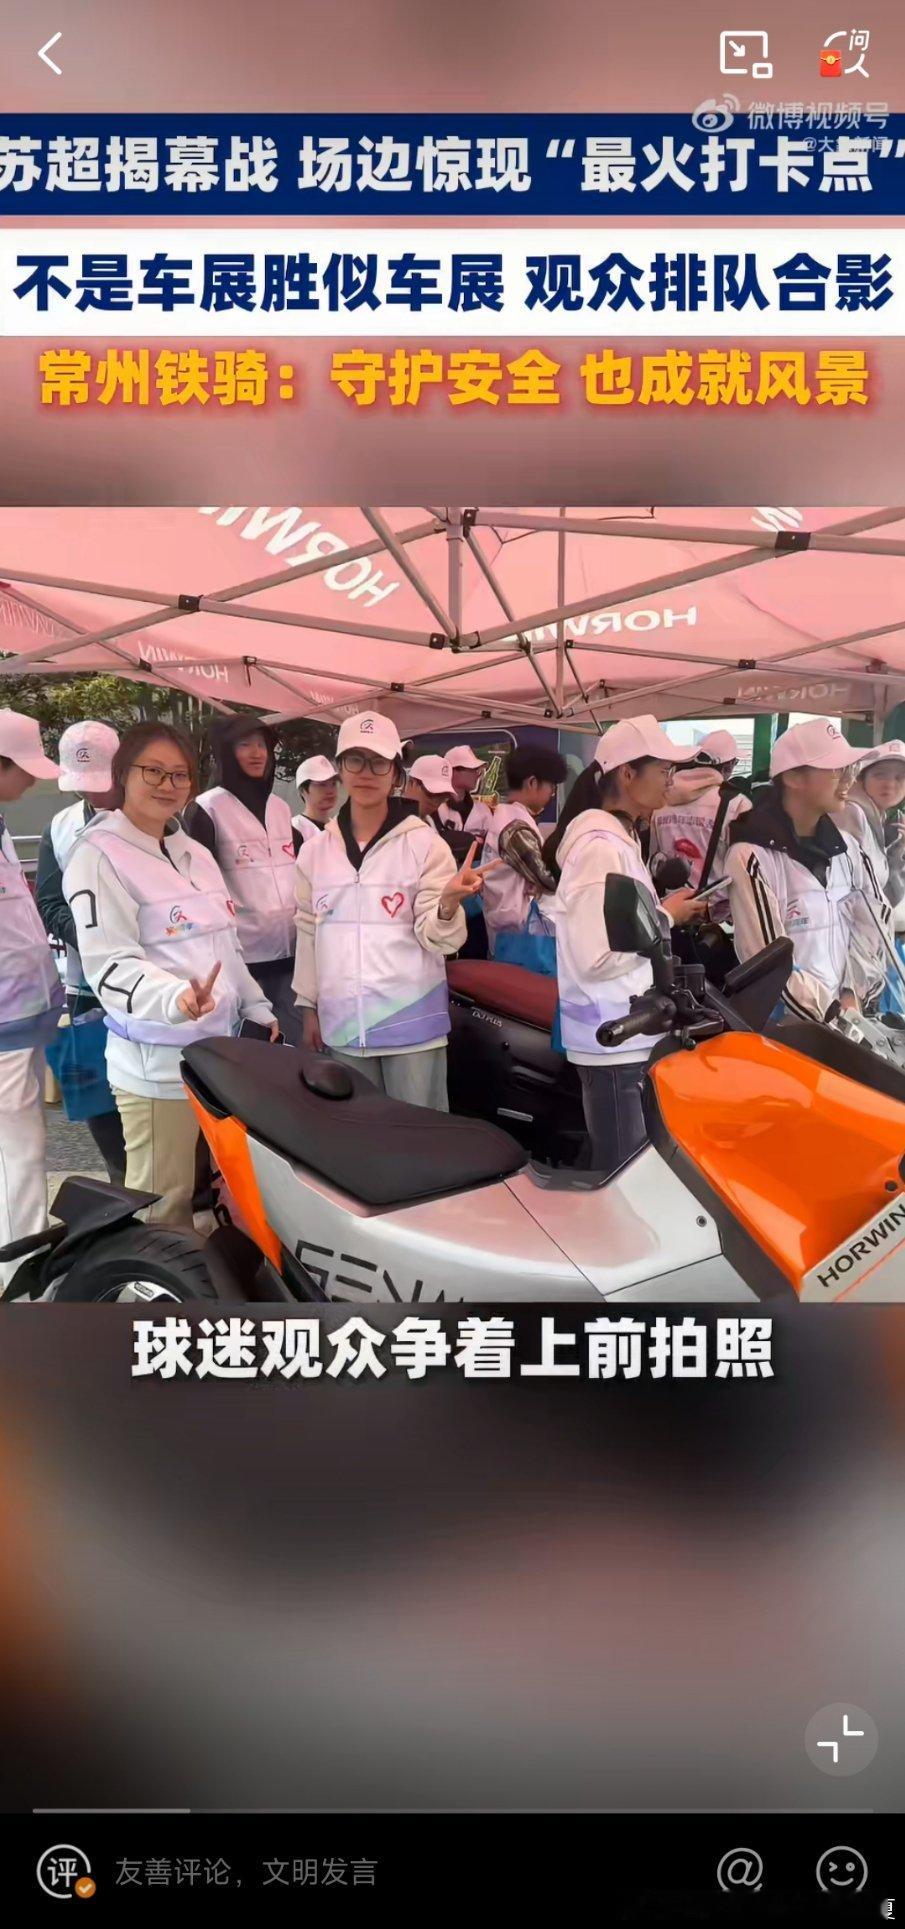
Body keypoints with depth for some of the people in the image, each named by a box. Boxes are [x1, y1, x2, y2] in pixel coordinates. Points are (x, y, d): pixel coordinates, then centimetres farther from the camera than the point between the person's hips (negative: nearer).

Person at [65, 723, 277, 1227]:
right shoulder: (99, 857, -10)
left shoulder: (196, 853, 15)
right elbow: (110, 964, -20)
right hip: (156, 1061, -7)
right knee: (163, 1205, 0)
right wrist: (175, 998, -36)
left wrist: (258, 1010, 18)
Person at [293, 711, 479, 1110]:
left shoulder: (425, 844, -5)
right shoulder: (316, 850, 6)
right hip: (343, 1026, 4)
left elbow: (437, 939, -9)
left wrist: (449, 902, -30)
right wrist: (308, 1005, 12)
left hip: (412, 1022, -3)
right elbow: (308, 931, 13)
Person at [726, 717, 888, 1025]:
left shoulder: (846, 847, 8)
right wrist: (835, 1018, -12)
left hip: (848, 1012, 5)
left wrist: (852, 999, -6)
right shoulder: (753, 855, -10)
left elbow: (875, 925, 6)